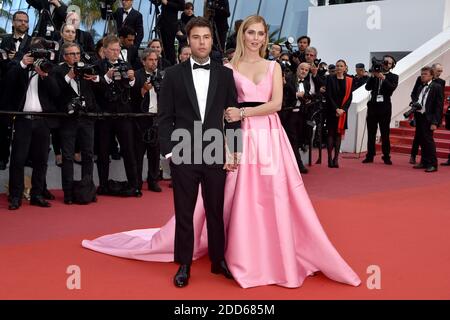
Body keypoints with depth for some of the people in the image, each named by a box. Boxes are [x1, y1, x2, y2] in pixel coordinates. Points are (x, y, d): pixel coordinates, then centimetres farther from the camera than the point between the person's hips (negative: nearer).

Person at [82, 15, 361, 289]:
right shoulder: (229, 68, 5)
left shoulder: (274, 67, 10)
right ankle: (243, 258, 13)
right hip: (241, 137, -2)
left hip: (271, 137, 2)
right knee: (240, 200, 0)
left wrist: (243, 112, -12)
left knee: (277, 199, 3)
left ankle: (281, 256, 17)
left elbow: (276, 103, -3)